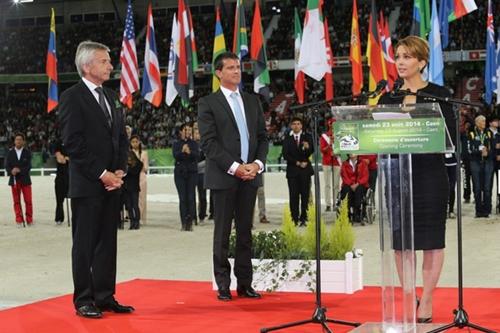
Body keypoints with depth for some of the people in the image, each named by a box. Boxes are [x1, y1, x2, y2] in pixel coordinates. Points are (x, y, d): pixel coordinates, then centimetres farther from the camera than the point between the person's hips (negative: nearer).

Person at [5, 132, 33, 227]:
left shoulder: (27, 152, 1)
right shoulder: (10, 152, 6)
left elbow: (29, 166, -6)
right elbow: (7, 166, 1)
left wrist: (19, 170, -21)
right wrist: (11, 171, -19)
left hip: (25, 180, -1)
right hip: (14, 180, 1)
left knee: (28, 201, -1)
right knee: (16, 201, 2)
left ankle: (29, 220, 8)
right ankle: (19, 220, 6)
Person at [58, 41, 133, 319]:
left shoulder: (111, 96, 15)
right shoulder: (73, 97, -8)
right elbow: (74, 143, -13)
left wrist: (120, 171, 2)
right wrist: (102, 174, -14)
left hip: (112, 183, 7)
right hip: (87, 184, -7)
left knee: (108, 242, 9)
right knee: (85, 243, 0)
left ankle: (105, 296, 16)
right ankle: (84, 301, 7)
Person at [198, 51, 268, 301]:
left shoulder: (253, 101, 15)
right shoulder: (208, 103, 0)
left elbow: (262, 137, 13)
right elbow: (209, 142, -8)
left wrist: (258, 164, -5)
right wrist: (234, 167, -15)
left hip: (250, 176, 4)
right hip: (223, 176, -4)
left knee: (245, 231, 7)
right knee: (222, 233, 0)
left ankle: (245, 283, 11)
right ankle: (223, 285, 5)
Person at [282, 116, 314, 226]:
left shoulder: (307, 137, 9)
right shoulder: (287, 139, 9)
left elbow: (312, 152, -3)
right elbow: (285, 155, 1)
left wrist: (307, 148, -27)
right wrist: (297, 163, -7)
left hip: (305, 169, 0)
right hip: (292, 170, 0)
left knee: (305, 195, -3)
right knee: (293, 196, -4)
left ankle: (304, 218, -1)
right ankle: (295, 219, -3)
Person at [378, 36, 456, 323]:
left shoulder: (438, 94, -1)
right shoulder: (388, 98, 10)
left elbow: (450, 137, -7)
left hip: (429, 175, -4)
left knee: (431, 239, 1)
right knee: (400, 240, 5)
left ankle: (426, 302, 8)